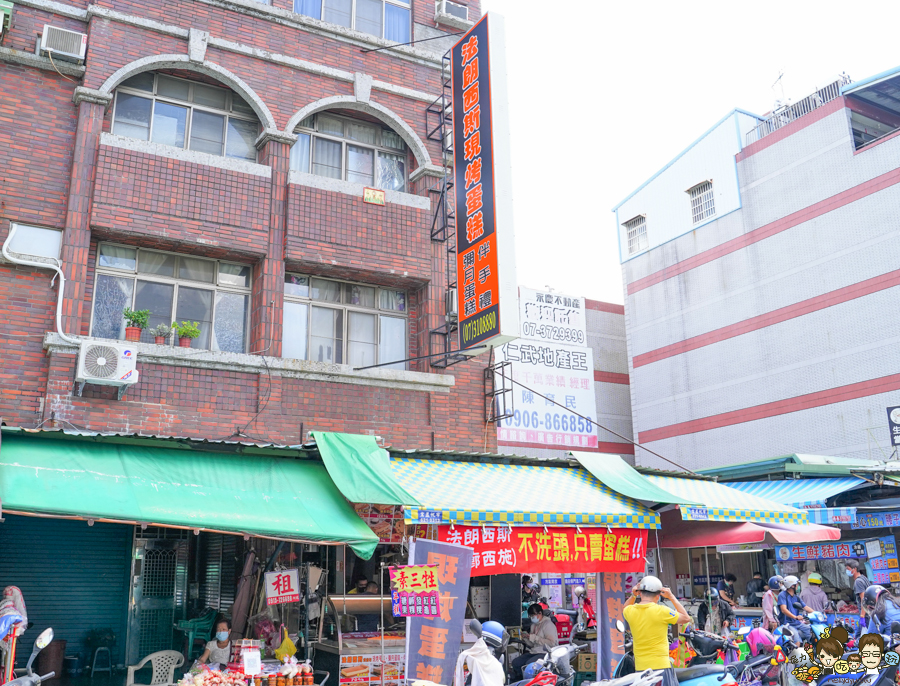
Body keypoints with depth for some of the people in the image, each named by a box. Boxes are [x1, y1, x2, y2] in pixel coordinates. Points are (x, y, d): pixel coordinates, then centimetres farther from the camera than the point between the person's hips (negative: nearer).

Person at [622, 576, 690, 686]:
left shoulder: (630, 611, 0)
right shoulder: (661, 611, -11)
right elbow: (686, 618, 3)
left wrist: (633, 596, 12)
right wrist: (672, 597, 5)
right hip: (661, 666, -4)